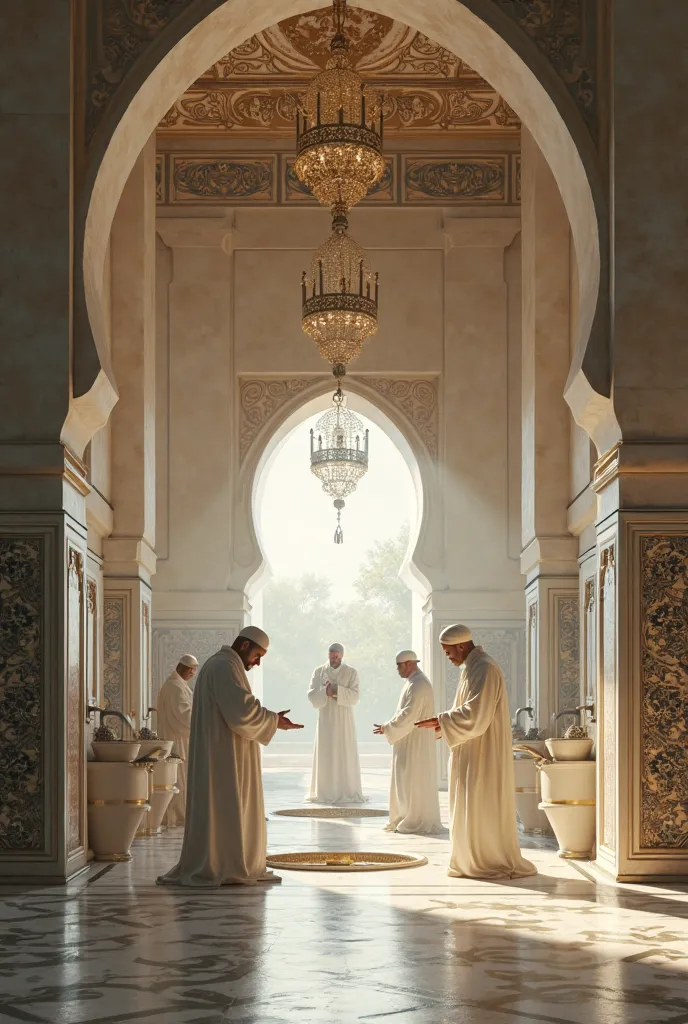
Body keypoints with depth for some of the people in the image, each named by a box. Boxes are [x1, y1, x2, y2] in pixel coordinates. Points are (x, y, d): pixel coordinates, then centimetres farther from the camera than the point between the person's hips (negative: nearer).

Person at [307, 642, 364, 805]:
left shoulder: (352, 672, -3)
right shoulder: (319, 671, 2)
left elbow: (355, 696, -13)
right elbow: (311, 694, -6)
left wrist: (337, 690, -25)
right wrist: (325, 691, -24)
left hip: (344, 720, -1)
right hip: (325, 719, 1)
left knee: (346, 755, -3)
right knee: (325, 754, 0)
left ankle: (348, 792, 1)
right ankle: (325, 792, 5)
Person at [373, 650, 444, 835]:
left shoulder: (418, 684, -19)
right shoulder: (415, 682, 14)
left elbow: (409, 714, -23)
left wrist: (387, 728, -14)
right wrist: (390, 727, 11)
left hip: (415, 742, -10)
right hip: (411, 741, 10)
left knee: (414, 781, -5)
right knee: (407, 782, 12)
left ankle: (418, 822, -1)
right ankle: (408, 820, 16)